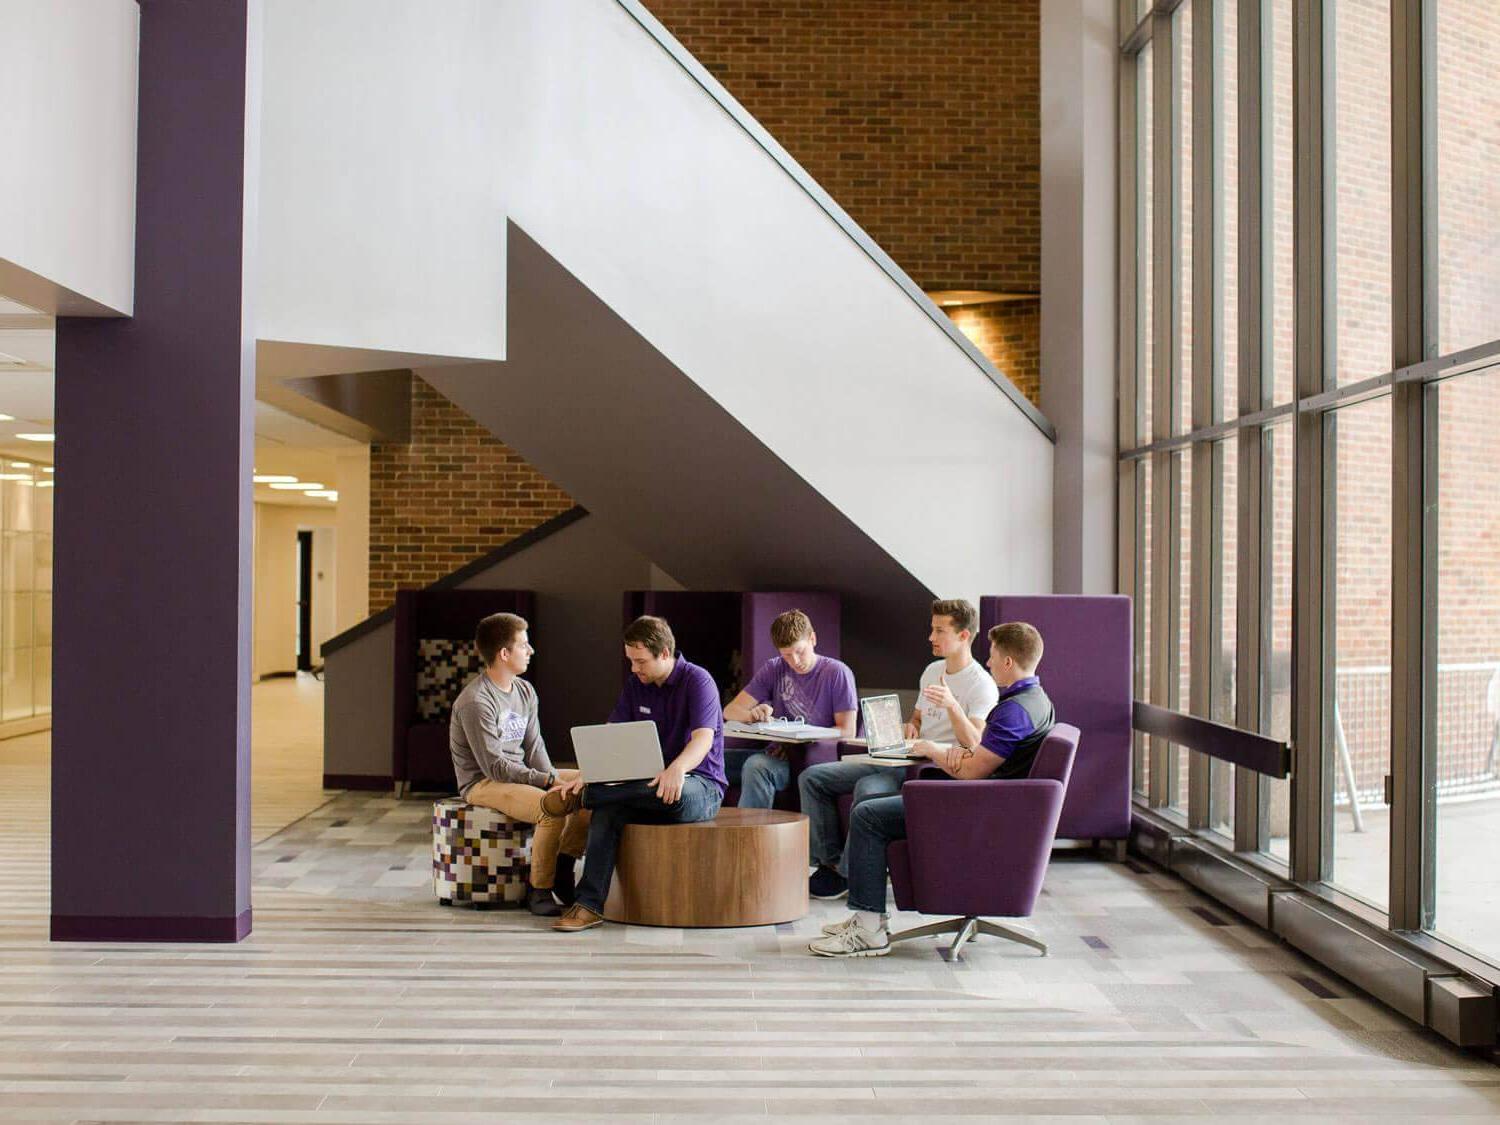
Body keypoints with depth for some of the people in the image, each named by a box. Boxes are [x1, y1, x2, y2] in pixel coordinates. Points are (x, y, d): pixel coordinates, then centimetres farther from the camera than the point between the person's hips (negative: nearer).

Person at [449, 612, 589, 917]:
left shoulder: (525, 691, 9)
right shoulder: (475, 702, -19)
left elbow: (534, 748, 8)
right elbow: (493, 766, -22)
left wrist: (552, 777, -12)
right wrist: (547, 781, -23)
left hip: (521, 774, 9)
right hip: (483, 783, -9)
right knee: (554, 808, -33)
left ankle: (561, 871, 5)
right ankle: (539, 890, -15)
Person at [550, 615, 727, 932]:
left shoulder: (697, 681, -10)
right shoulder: (635, 684, 11)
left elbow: (703, 738, -24)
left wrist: (677, 768, -45)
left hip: (700, 784, -5)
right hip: (649, 787, 5)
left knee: (677, 794, -41)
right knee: (607, 809, -26)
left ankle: (586, 796, -25)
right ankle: (588, 904, -31)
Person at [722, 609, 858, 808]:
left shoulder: (837, 673, -1)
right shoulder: (773, 670, 11)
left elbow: (847, 732, -5)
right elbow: (731, 710, 5)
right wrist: (752, 715, -19)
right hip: (780, 753, 5)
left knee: (756, 766, -34)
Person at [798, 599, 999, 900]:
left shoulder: (982, 686, -9)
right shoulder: (932, 670, 17)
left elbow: (974, 745, -20)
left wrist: (951, 705, -34)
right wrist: (911, 726, 6)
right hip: (903, 761, 9)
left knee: (867, 788, -37)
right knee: (812, 778, -3)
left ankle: (847, 873, -20)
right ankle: (831, 861, -7)